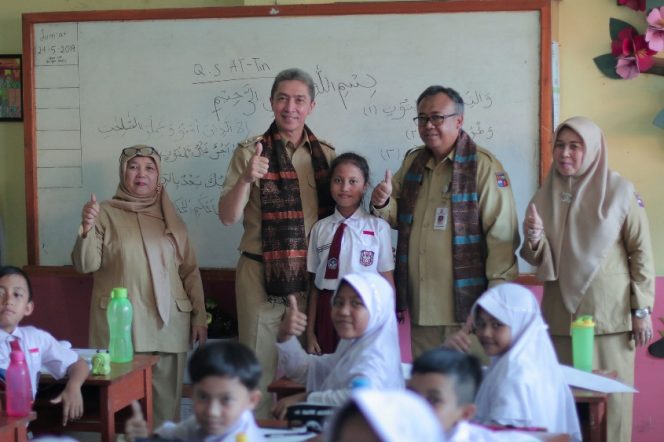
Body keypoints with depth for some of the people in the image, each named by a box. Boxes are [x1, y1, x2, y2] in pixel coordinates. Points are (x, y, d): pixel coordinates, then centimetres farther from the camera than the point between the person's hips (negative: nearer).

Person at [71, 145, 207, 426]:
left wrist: (200, 316, 9)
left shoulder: (170, 217, 13)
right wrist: (87, 228, -22)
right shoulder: (106, 213, 3)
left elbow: (190, 271, 14)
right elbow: (86, 265, -6)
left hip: (168, 324, 3)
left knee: (166, 403, 4)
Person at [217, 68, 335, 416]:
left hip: (313, 275, 3)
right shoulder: (250, 152, -2)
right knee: (261, 363, -1)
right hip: (262, 274, -3)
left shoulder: (326, 154, 8)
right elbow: (228, 217, -10)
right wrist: (245, 179, -26)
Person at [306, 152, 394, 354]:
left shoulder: (378, 227, -4)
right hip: (327, 312, 2)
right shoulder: (320, 228, 5)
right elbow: (314, 283, 7)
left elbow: (387, 282, -2)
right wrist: (310, 332, 7)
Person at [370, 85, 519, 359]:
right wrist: (383, 204, 1)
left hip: (467, 305, -6)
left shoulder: (483, 166, -7)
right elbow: (398, 218, 25)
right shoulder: (413, 162, 14)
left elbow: (502, 233, -11)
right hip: (421, 307, 6)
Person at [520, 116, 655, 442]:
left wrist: (641, 309, -6)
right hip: (561, 314, 4)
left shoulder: (620, 191, -4)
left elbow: (641, 252, -3)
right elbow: (540, 261, 9)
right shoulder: (546, 195, 7)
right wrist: (534, 239, -13)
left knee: (610, 396, 0)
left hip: (610, 314, -3)